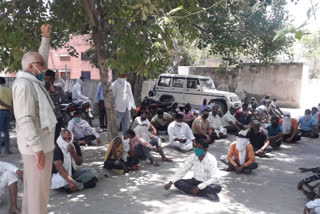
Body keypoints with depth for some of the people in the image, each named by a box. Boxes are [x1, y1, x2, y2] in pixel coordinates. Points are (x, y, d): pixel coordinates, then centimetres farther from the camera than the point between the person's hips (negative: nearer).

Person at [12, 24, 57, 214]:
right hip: (37, 146, -10)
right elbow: (25, 120, -25)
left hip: (42, 142, 10)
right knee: (38, 189, 1)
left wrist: (46, 37, 20)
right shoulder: (24, 85, -19)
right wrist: (37, 148, -26)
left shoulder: (33, 81, 9)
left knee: (34, 186, 20)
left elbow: (42, 57, 25)